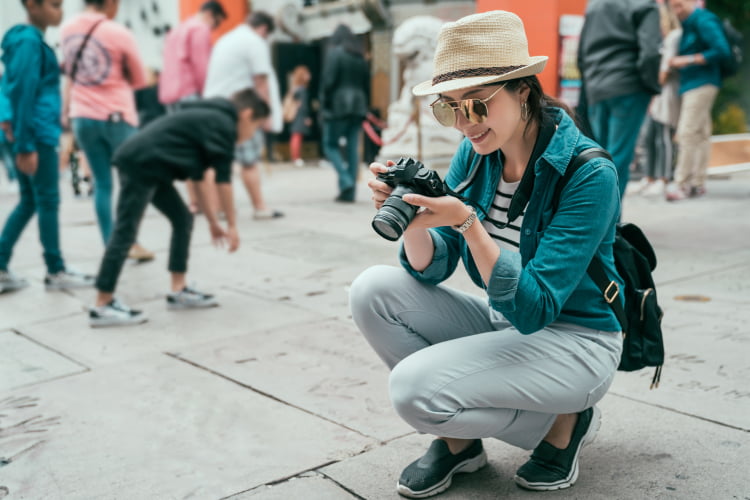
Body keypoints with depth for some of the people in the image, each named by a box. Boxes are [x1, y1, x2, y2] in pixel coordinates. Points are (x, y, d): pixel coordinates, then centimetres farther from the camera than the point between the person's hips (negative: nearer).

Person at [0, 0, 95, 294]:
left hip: (33, 135, 9)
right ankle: (56, 272, 9)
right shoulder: (29, 41, -13)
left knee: (29, 201, 13)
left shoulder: (31, 39, 16)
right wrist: (25, 145, -20)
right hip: (37, 136, -9)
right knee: (47, 202, -1)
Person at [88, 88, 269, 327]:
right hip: (140, 163, -10)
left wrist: (213, 222, 29)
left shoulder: (208, 120, 23)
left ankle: (178, 291, 16)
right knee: (125, 233, -8)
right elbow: (223, 180, -6)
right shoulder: (224, 124, -4)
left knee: (182, 218, 13)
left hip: (144, 164, 10)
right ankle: (102, 307, -5)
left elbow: (198, 177, 27)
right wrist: (232, 224, 2)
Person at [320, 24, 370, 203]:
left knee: (330, 145, 5)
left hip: (339, 106, -6)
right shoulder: (360, 57, 14)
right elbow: (367, 84, 14)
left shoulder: (334, 53, -4)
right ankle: (349, 192, 4)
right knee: (353, 148, 4)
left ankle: (346, 181, -14)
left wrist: (324, 105, -5)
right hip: (358, 106, 6)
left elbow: (328, 81, -12)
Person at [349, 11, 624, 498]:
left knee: (415, 386, -26)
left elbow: (533, 308, -28)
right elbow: (430, 269, -5)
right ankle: (459, 438, 3)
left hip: (574, 340, -6)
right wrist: (412, 215, -26)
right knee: (373, 289, -12)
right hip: (504, 325, 7)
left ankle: (565, 421, 1)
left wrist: (468, 221, -38)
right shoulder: (475, 154, -3)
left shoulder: (590, 174, -22)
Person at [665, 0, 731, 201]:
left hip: (701, 83, -10)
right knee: (700, 133, 10)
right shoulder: (688, 24, 17)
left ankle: (682, 184, -10)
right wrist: (677, 63, 5)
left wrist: (688, 60, -17)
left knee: (687, 133, -13)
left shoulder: (703, 20, -10)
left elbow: (721, 50, -18)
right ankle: (698, 184, 14)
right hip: (690, 84, 10)